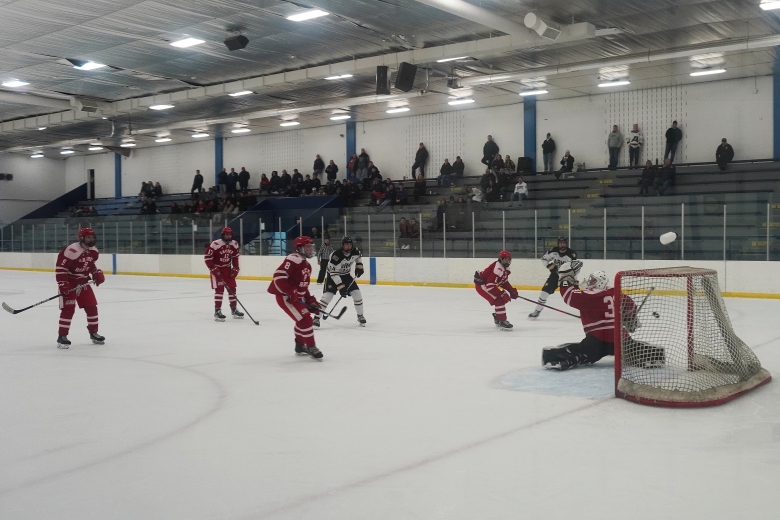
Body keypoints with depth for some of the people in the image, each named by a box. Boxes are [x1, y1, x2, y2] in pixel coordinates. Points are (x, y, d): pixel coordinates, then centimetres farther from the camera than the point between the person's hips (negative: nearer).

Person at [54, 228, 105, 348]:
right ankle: (62, 337, -6)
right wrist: (63, 284, -26)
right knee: (68, 309, -13)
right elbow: (60, 268, -23)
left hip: (83, 282, 7)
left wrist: (97, 274, 7)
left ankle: (93, 333, 22)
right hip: (68, 282, -7)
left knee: (92, 307, 7)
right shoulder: (72, 250, -23)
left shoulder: (93, 251, 2)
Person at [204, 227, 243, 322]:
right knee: (219, 289, -14)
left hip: (227, 269, 6)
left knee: (232, 288, 8)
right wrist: (213, 269, -18)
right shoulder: (215, 244, -21)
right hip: (217, 269, -6)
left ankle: (234, 309, 22)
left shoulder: (234, 244, -1)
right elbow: (207, 256, -16)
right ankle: (217, 311, -9)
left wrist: (235, 269, 4)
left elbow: (235, 257, 12)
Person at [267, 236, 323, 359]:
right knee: (305, 320, -14)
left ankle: (300, 346, 36)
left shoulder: (307, 265, 15)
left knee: (303, 320, 20)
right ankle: (311, 347, -3)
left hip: (297, 297, 10)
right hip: (285, 296, -10)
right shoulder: (293, 260, -17)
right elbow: (278, 276, -26)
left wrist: (311, 301, 12)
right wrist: (291, 292, -28)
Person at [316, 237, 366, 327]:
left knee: (357, 293, -4)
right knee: (328, 294, -19)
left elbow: (358, 256, 13)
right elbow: (333, 273, -31)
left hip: (346, 275, 5)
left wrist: (359, 266, -1)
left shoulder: (355, 251, -15)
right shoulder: (336, 256, -33)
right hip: (333, 276, -5)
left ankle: (360, 316, 14)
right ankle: (317, 318, -14)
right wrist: (340, 287, -33)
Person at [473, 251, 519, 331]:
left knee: (504, 298, 15)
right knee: (499, 300, -20)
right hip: (481, 285, -11)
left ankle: (497, 318, 30)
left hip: (488, 285, 11)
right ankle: (502, 322, -15)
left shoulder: (505, 269, 4)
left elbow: (504, 282, 16)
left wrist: (512, 290, 4)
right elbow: (490, 285, -33)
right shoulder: (498, 269, -29)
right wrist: (500, 294, -30)